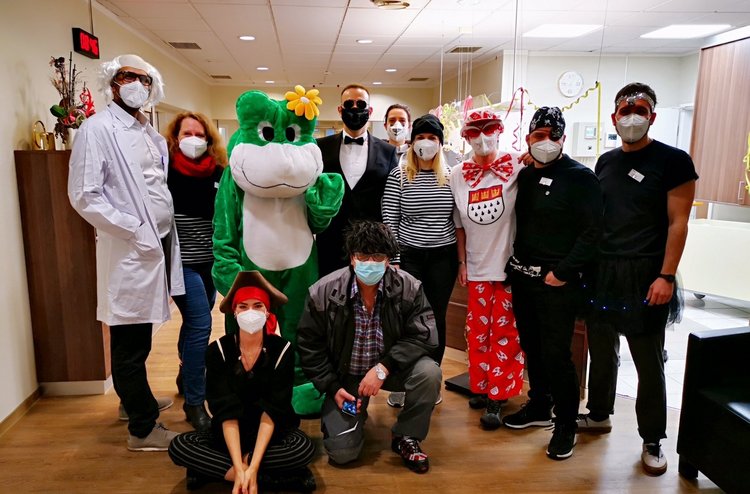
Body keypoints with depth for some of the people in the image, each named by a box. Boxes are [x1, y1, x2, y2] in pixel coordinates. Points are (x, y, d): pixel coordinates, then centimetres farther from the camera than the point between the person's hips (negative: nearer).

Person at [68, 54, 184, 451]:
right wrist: (134, 230, -15)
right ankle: (143, 428, 13)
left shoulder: (151, 134, 16)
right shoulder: (98, 128, -7)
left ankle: (135, 401, 36)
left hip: (157, 245, 7)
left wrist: (164, 234, 12)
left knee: (138, 337, 19)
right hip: (129, 252, -7)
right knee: (130, 343, 1)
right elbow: (83, 195, -14)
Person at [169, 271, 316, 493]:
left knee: (304, 447, -31)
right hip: (229, 436, 2)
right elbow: (226, 412, -17)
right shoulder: (218, 350, -12)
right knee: (179, 447, -23)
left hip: (272, 434, -1)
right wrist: (239, 468, -26)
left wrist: (252, 467, -27)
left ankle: (212, 470, -18)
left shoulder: (282, 350, -14)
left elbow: (271, 412, -18)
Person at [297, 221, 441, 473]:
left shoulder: (409, 288, -18)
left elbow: (423, 336, -19)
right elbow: (310, 346, -6)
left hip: (391, 366, 1)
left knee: (429, 373, -30)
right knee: (341, 452, -11)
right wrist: (332, 387, -10)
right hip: (345, 375, 0)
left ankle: (405, 436, -1)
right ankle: (357, 411, 25)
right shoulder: (323, 292, -18)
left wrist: (383, 367, -29)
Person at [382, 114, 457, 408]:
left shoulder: (451, 176, 2)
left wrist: (462, 258, 5)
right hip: (409, 256, -2)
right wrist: (392, 260, -8)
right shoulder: (398, 176, -4)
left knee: (436, 319, 10)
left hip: (443, 257, 2)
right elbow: (389, 221, -4)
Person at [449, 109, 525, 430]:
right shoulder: (458, 175, 3)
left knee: (505, 332, 3)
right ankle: (481, 387, 29)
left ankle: (496, 396, 16)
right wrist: (462, 262, 9)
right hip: (477, 266, 3)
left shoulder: (516, 166, -6)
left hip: (510, 264, -3)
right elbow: (459, 224, 9)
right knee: (477, 330, 12)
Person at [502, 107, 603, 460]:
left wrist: (563, 272, -16)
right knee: (532, 347, 16)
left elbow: (591, 231, -14)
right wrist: (513, 264, 7)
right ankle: (539, 407, 35)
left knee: (556, 354, -1)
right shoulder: (524, 175, 10)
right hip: (522, 277, 6)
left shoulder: (580, 177, -9)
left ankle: (566, 424, 17)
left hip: (558, 282, -6)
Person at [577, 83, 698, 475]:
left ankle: (652, 440, 21)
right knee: (601, 350, 15)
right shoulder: (605, 161, 10)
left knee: (649, 362, 5)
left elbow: (678, 223, -9)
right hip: (602, 271, 5)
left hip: (645, 275, -5)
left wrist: (666, 276, -16)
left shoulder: (673, 161, -5)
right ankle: (599, 415, 33)